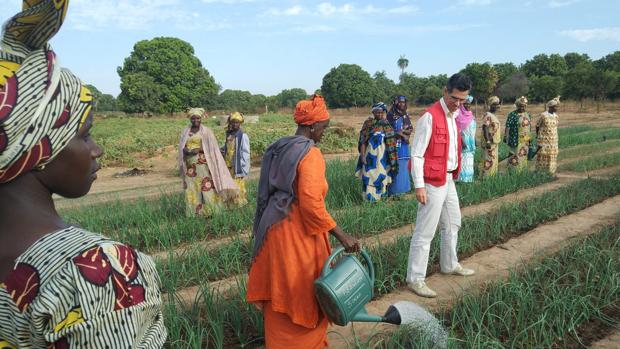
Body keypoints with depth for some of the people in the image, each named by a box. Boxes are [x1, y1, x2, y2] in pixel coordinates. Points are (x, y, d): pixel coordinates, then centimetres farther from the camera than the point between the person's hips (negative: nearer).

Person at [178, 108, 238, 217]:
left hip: (203, 164, -3)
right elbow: (181, 148, 12)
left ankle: (209, 213, 4)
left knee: (206, 188, -7)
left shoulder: (206, 131, 0)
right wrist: (186, 151, -11)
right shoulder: (185, 132, 11)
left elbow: (212, 148, -2)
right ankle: (194, 214, 9)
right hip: (190, 165, 3)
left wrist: (199, 150, -16)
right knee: (192, 190, 2)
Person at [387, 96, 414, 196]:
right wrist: (405, 132, -11)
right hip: (395, 144, -6)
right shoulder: (391, 115, -6)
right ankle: (395, 190, -1)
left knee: (404, 166, 11)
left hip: (404, 144, 6)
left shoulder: (406, 115, 13)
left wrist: (402, 131, -10)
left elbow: (411, 129, 10)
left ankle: (403, 187, 21)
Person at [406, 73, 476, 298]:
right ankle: (415, 279, 5)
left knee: (453, 224, 21)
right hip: (433, 182, -9)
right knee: (425, 232, -5)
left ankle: (450, 265, 39)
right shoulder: (430, 117, -16)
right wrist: (419, 186, -22)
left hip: (448, 179, 9)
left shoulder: (454, 115, 12)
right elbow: (417, 154, -19)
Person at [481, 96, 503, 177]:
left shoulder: (493, 116, 16)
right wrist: (487, 141, -27)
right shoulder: (488, 115, -14)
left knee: (494, 161, 13)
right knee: (489, 161, -10)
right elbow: (484, 128, -21)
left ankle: (492, 176, 20)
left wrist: (497, 141, 22)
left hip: (495, 142, 10)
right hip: (490, 142, -10)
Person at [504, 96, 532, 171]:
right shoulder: (512, 114, -11)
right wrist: (506, 137, -18)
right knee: (515, 156, -2)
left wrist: (529, 138, 16)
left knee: (524, 156, 14)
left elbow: (529, 126, 16)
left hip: (525, 140, 7)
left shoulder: (527, 114, 9)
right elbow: (508, 126, -14)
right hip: (516, 140, -7)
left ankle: (522, 170, 24)